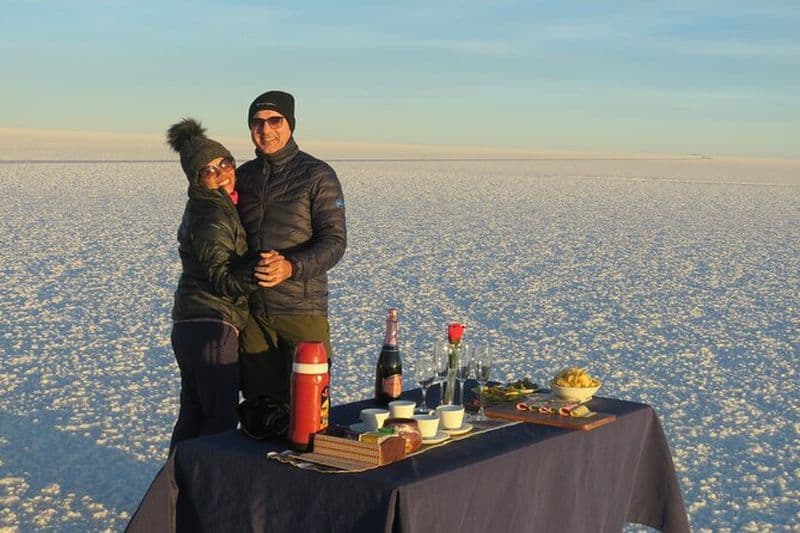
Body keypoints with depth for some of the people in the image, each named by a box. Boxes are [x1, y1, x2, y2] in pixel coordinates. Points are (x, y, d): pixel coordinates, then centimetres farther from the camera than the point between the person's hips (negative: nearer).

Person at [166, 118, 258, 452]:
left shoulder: (211, 208, 14)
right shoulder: (211, 217, -16)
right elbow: (223, 281, -20)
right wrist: (256, 271, -33)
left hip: (190, 325, 10)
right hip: (212, 326, -10)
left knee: (193, 417, 18)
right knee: (222, 419, -5)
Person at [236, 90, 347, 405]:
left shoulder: (317, 175, -3)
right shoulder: (242, 176, 14)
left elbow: (334, 242, -10)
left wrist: (291, 267, -26)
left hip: (302, 311, -4)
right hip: (252, 311, 5)